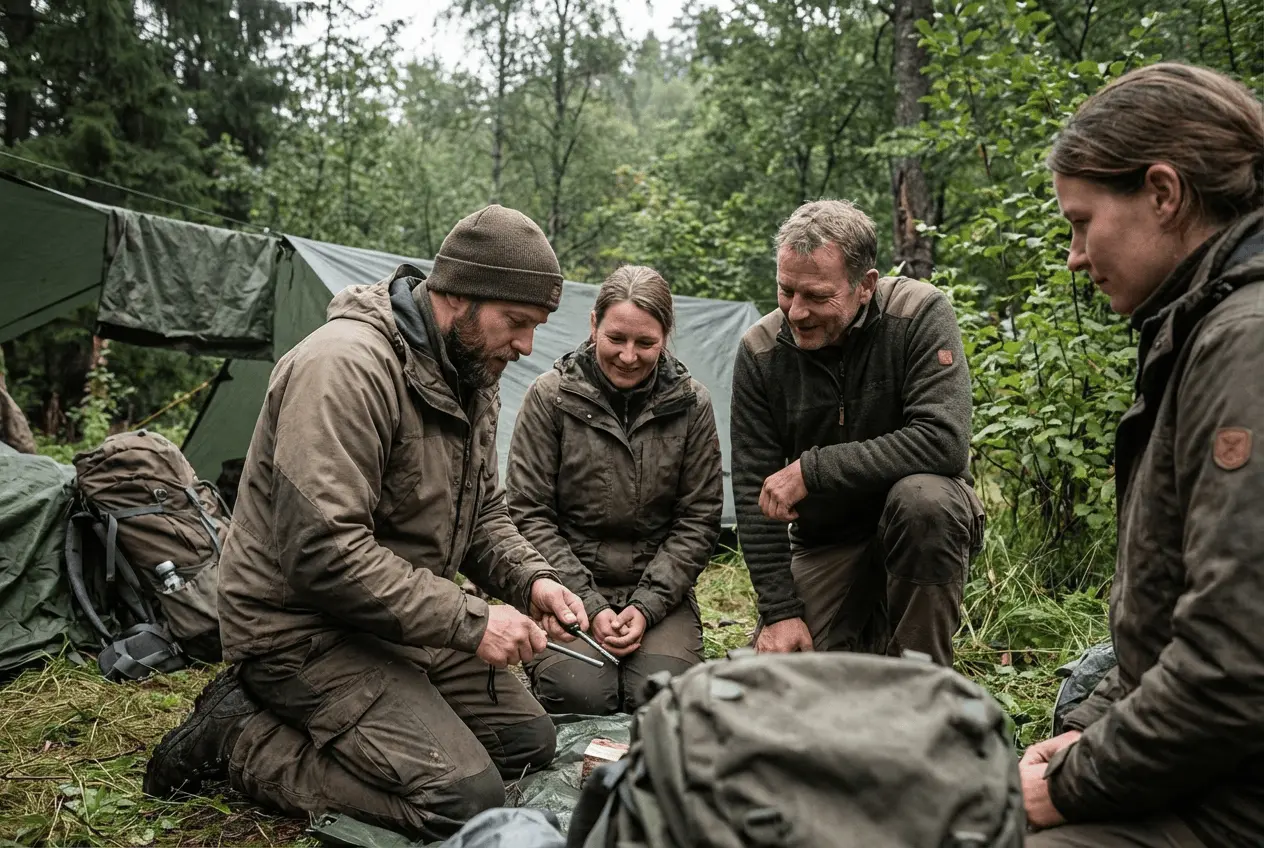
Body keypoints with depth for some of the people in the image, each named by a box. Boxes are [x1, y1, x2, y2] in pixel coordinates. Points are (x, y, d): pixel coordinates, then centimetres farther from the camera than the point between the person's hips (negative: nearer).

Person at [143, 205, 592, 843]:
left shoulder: (470, 376, 5)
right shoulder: (347, 366, -25)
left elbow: (482, 512, 14)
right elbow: (323, 551, -31)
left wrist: (529, 579, -7)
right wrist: (469, 622, -25)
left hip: (400, 620, 10)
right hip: (303, 628, -9)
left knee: (529, 741, 7)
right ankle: (242, 738, -2)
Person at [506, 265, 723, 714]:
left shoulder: (690, 404, -1)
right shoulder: (550, 395, -6)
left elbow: (699, 519, 1)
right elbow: (529, 514, -6)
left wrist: (648, 606, -9)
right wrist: (589, 606, -13)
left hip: (658, 589, 2)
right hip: (569, 588, -1)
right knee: (581, 695, -24)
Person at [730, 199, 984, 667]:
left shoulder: (921, 314, -19)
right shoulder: (759, 351, -11)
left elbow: (944, 442, -30)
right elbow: (755, 494, -9)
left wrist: (811, 469, -29)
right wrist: (780, 611, -13)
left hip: (922, 521, -2)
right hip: (824, 540, 2)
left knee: (921, 497, -37)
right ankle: (864, 636, 22)